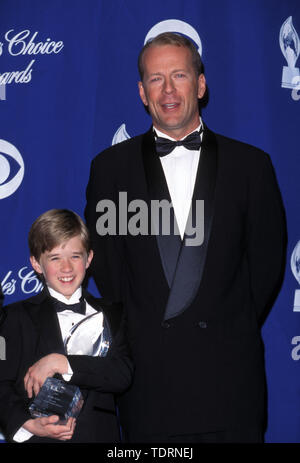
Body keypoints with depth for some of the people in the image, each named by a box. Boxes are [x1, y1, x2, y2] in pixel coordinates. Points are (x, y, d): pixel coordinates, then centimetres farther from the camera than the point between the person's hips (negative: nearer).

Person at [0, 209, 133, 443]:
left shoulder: (113, 316, 11)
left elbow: (123, 375, -3)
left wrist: (60, 363, -11)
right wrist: (28, 424, -17)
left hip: (99, 434, 1)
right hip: (37, 438, -1)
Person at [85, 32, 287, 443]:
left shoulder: (251, 164, 4)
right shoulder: (111, 167, 5)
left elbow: (267, 259, 6)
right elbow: (102, 259, 7)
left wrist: (234, 331, 2)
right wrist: (137, 331, 2)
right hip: (146, 368, 0)